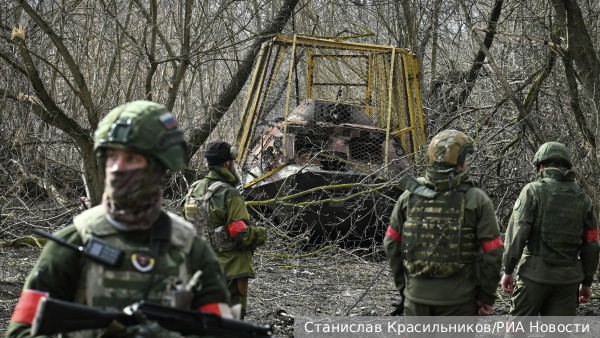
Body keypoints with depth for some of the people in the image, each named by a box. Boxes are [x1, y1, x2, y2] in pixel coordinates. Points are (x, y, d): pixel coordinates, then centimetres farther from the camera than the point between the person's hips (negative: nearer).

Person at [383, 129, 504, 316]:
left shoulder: (409, 196, 1)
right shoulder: (477, 199, -8)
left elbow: (391, 244, 5)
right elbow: (492, 252, -10)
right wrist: (486, 296, 1)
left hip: (416, 297, 3)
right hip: (458, 300, -3)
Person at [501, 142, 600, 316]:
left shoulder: (533, 190, -4)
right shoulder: (583, 198, 9)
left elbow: (517, 234, -9)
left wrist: (508, 270, -3)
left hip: (535, 273, -4)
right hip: (568, 277, 4)